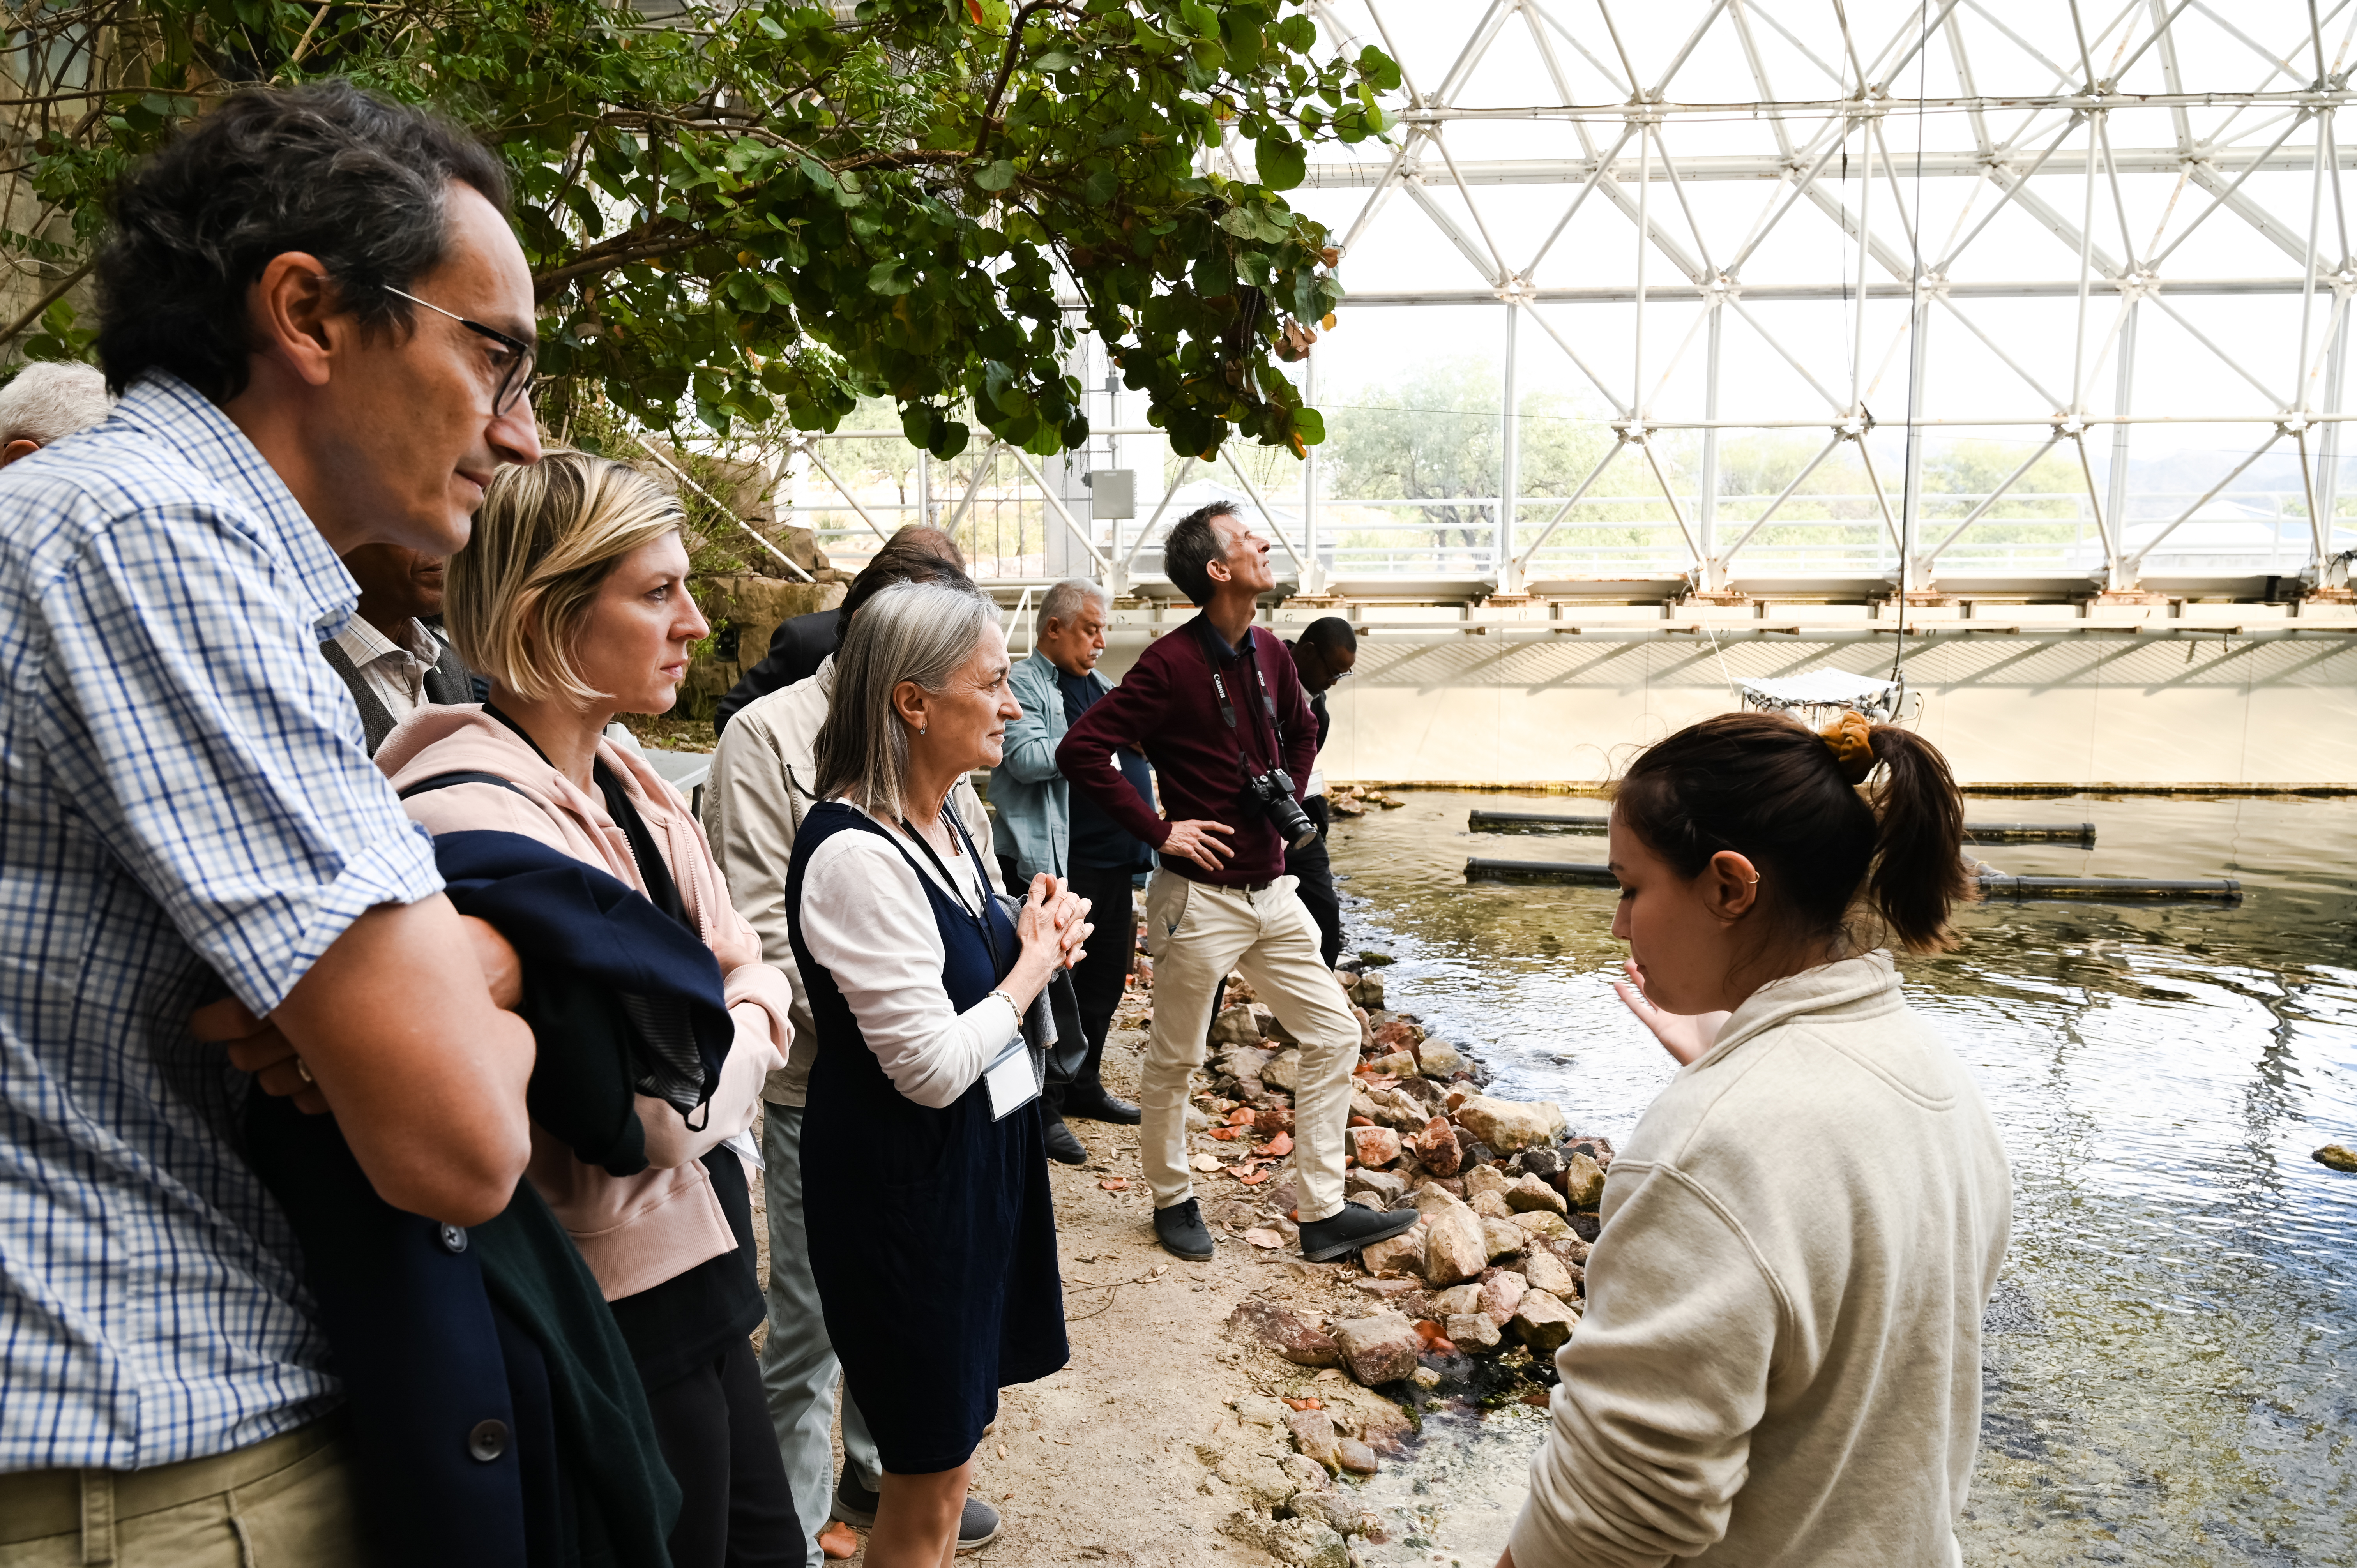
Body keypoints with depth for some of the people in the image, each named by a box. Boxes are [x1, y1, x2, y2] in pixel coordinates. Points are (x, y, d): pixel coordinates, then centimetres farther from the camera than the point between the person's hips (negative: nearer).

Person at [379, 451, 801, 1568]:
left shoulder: (624, 782, 2)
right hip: (619, 1302, -8)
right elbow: (667, 1114, -26)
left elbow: (751, 969, 9)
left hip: (692, 1260, 8)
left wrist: (749, 1012, -12)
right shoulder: (476, 820, -26)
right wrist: (743, 1031, -7)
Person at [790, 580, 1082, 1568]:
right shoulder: (855, 856, -26)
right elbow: (934, 1065, -25)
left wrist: (1037, 939, -1)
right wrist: (1033, 963, -11)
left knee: (955, 1427, 24)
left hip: (978, 1153, 9)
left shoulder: (945, 821, 4)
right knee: (930, 1480, 9)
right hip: (905, 1188, -9)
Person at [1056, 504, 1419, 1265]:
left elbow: (1302, 734, 25)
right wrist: (1159, 829, -18)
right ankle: (1173, 1200, 32)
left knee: (1334, 1034, 8)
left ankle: (1322, 1214, 17)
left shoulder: (1270, 654, 6)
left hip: (1272, 891, 7)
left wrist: (1290, 800, 11)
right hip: (1201, 897, -7)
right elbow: (1081, 751, -20)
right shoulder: (1171, 663, -16)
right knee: (1175, 1061, 9)